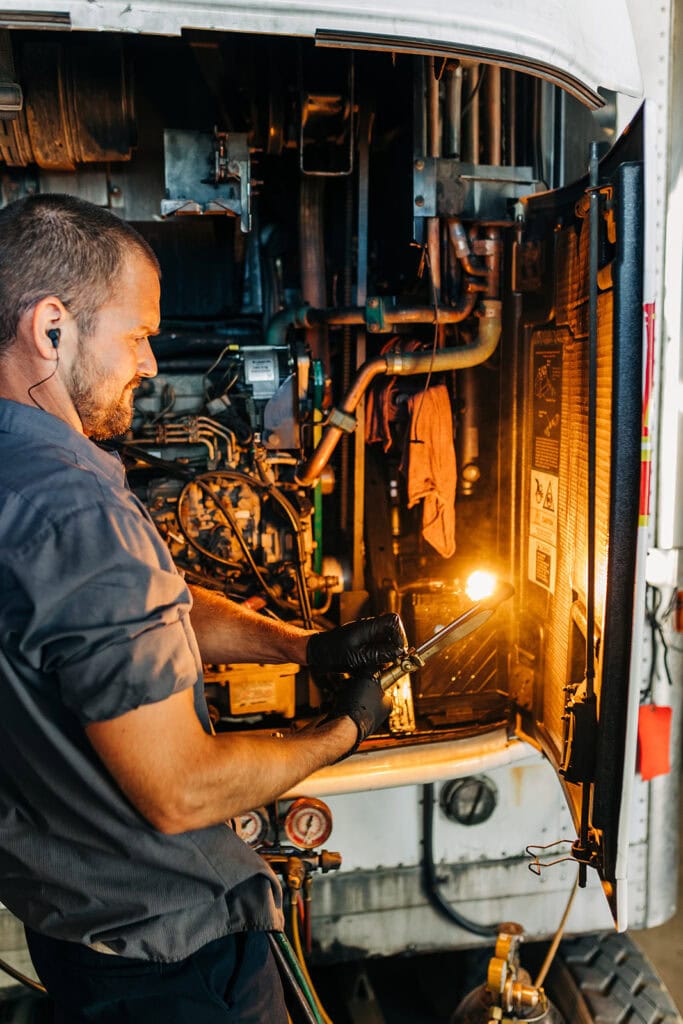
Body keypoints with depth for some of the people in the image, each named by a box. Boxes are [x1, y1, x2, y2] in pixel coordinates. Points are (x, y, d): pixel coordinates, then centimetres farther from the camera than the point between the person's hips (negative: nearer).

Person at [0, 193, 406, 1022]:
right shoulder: (73, 512, -34)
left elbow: (160, 616, 9)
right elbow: (181, 793, -28)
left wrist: (309, 647, 0)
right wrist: (344, 730, -13)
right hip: (161, 941, -9)